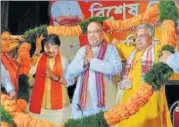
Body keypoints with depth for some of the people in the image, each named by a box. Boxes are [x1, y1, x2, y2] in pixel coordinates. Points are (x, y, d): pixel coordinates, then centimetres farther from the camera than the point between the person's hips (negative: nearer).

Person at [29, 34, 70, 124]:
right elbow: (29, 71, -21)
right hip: (40, 101, 1)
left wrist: (54, 77, -20)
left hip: (57, 101, 0)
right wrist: (37, 51, -23)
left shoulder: (63, 60, -1)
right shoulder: (39, 58, -1)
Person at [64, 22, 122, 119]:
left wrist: (92, 60, -10)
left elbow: (116, 68, -14)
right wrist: (84, 62, -9)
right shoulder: (82, 50, 16)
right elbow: (70, 72, 8)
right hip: (82, 99, 3)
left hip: (103, 101, -3)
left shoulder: (110, 49, 3)